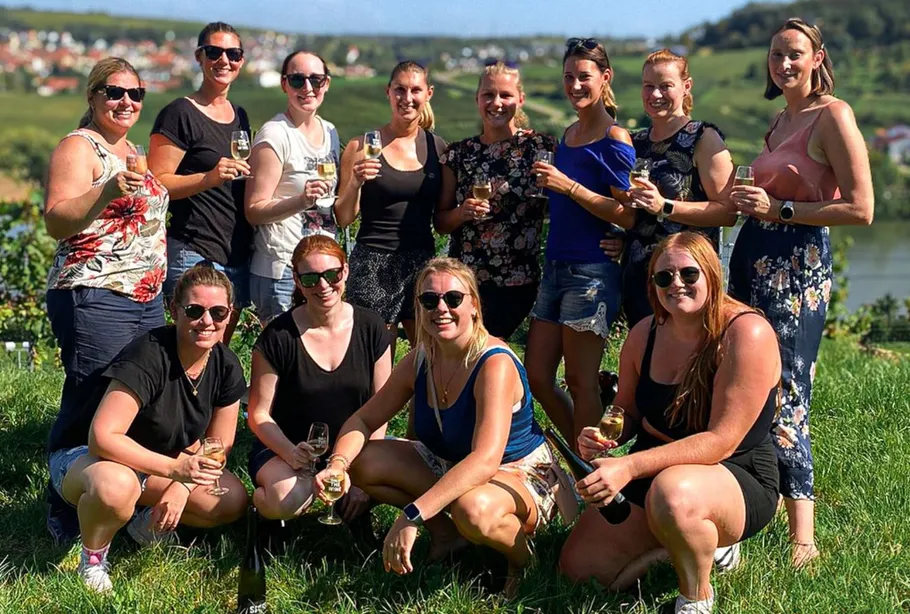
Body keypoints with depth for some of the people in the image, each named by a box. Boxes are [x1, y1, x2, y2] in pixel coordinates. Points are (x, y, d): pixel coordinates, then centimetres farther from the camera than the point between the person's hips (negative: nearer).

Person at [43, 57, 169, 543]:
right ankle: (67, 520, 1)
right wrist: (108, 191, -34)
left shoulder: (131, 150, 18)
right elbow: (57, 221, -19)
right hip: (94, 302, -9)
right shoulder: (78, 148, -8)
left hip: (146, 300, 9)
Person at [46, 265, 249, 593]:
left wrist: (182, 486, -18)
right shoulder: (149, 356, -30)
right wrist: (174, 468, -37)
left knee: (233, 501, -12)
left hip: (155, 463, 7)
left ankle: (149, 520, 12)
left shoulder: (226, 367, -9)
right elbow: (102, 438, -35)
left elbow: (218, 446, 0)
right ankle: (92, 558, -10)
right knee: (115, 486, -42)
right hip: (82, 453, -7)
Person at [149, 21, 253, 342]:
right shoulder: (180, 114, -6)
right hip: (193, 253, -8)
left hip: (238, 255, 8)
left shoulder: (239, 117, 17)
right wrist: (209, 178, -24)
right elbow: (156, 183, -12)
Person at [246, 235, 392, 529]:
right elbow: (259, 414, -6)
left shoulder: (371, 329, -1)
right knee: (286, 501, -37)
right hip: (284, 449, -3)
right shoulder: (278, 337, -9)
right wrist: (292, 454, -25)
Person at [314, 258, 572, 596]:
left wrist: (412, 515, -47)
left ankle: (520, 555, -7)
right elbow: (364, 420, 1)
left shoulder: (495, 364, -27)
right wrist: (338, 463, -23)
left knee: (473, 508, -41)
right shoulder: (420, 361, -6)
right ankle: (444, 531, 6)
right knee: (361, 461, -10)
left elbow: (485, 461, -40)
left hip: (521, 477, -7)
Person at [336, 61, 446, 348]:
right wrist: (355, 183, -16)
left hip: (422, 262, 3)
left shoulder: (438, 148, 8)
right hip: (373, 265, -3)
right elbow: (343, 219, 0)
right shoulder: (363, 147, -2)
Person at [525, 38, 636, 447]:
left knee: (580, 382, -3)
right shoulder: (568, 135, 15)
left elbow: (626, 216, -16)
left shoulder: (614, 139, -10)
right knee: (537, 376, 10)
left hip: (593, 271, -9)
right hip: (556, 267, 9)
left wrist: (569, 186, -21)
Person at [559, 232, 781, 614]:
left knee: (673, 493, -41)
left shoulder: (747, 334, -21)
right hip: (652, 475, 7)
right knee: (578, 569, -4)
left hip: (737, 479, -6)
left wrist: (629, 467, -34)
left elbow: (721, 440, -25)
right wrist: (602, 437, -13)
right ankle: (676, 541, 18)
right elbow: (628, 415, 13)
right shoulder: (644, 335, 0)